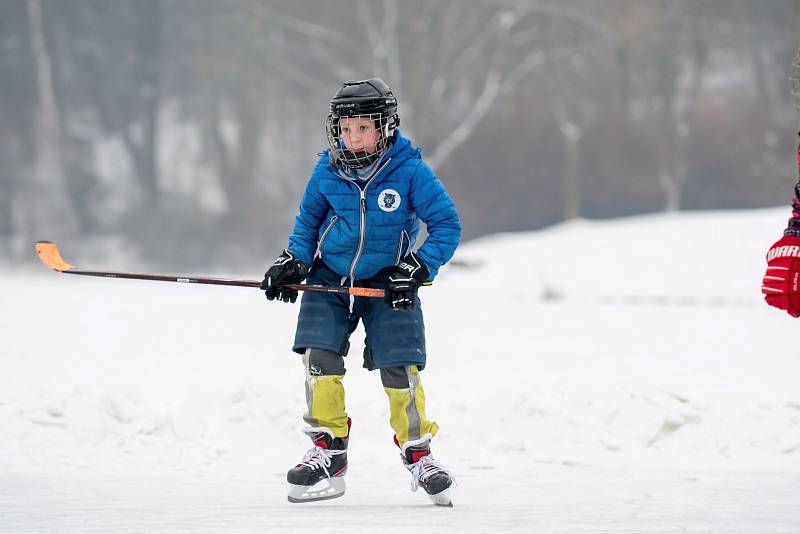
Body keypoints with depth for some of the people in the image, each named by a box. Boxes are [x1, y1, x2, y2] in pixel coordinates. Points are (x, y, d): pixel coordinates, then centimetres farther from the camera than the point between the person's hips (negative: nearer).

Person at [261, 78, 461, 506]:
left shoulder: (410, 172, -15)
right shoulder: (327, 172, -6)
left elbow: (447, 225, -9)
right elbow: (308, 220, 11)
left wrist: (417, 270, -18)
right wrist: (293, 261, -2)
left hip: (387, 284, -2)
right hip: (329, 279, 2)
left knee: (399, 369, -8)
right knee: (320, 359, -11)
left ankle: (417, 451, 11)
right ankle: (328, 451, 2)